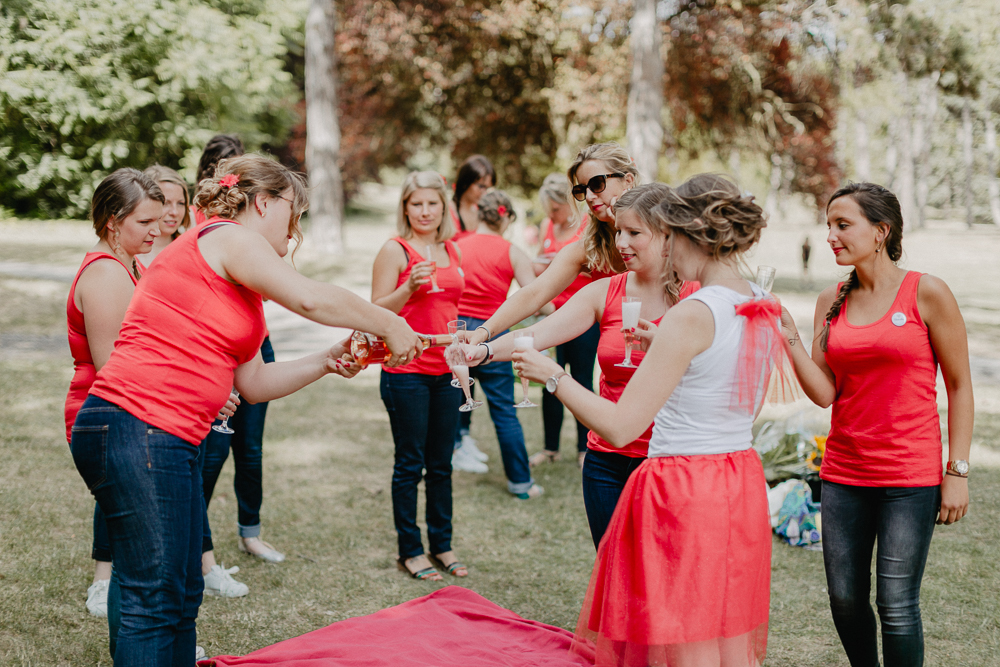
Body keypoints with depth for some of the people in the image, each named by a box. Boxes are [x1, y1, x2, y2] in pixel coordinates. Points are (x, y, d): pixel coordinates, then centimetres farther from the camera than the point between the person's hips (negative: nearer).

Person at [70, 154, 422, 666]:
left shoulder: (236, 283, 23)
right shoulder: (226, 236, -6)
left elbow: (254, 383, 23)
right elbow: (309, 298, -19)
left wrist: (325, 362, 13)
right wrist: (390, 325, -7)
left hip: (170, 441, 10)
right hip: (135, 428, -10)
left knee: (181, 596, 14)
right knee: (154, 600, -7)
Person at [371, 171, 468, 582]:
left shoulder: (452, 251, 12)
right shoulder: (395, 250, -6)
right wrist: (409, 288, -24)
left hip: (446, 371, 6)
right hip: (406, 372, -5)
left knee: (441, 464, 12)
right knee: (410, 464, 1)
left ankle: (442, 544, 22)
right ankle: (409, 551, 11)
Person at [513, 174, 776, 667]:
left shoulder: (690, 316, -19)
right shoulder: (765, 308, 5)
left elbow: (619, 427, -18)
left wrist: (553, 376, -5)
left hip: (682, 492, -8)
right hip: (742, 486, 8)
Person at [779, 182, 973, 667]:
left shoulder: (927, 293, -6)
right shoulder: (831, 301, 7)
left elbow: (959, 385, -3)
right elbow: (824, 392, 0)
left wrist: (957, 472, -6)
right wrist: (789, 339, -12)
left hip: (909, 477, -4)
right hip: (844, 473, 5)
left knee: (896, 606, -2)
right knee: (845, 600, 9)